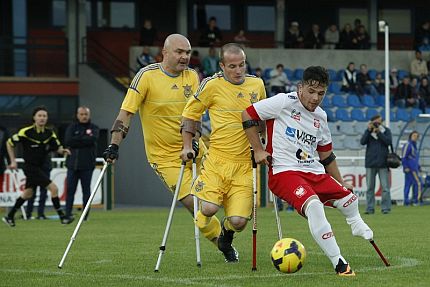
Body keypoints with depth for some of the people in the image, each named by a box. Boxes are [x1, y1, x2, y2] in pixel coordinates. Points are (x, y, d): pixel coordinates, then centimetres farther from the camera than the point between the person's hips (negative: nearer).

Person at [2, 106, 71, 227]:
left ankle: (10, 216, 33)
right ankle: (62, 217, -7)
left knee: (28, 193, 19)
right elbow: (10, 143, -6)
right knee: (53, 188, -15)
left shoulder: (49, 133, -1)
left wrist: (63, 150, -19)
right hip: (30, 166, -7)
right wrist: (13, 161, -7)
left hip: (40, 167, 7)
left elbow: (58, 148, 5)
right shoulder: (26, 132, -16)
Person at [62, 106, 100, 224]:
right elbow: (67, 141, -6)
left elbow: (93, 139, -14)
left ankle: (85, 215, 5)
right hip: (72, 164, 1)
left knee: (86, 190, 2)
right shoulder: (72, 127, 10)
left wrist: (77, 140, -8)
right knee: (70, 190, -1)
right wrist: (84, 139, -9)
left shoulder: (94, 128, 7)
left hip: (87, 165, -1)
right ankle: (68, 215, 2)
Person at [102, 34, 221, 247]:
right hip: (163, 155, -5)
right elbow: (126, 111, -14)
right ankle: (218, 238, 5)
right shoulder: (147, 75, -12)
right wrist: (114, 145, -23)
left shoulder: (191, 76, 2)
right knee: (192, 202, -14)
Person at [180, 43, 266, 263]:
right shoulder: (212, 85, -5)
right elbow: (190, 113, 6)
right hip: (217, 160, -2)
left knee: (238, 221, -8)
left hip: (244, 163, 2)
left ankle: (226, 239, 30)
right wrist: (187, 146, 0)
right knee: (209, 208, -21)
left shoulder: (257, 84, 7)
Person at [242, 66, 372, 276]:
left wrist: (340, 183, 28)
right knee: (313, 205, -31)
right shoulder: (284, 102, -7)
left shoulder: (321, 117, 14)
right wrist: (258, 150, -6)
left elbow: (326, 155, 25)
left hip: (315, 172, 7)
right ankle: (338, 263, -28)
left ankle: (356, 225, 40)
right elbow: (247, 115, -4)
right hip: (284, 172, -7)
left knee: (349, 199, 2)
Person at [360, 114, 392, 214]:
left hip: (382, 163, -2)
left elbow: (389, 142, -9)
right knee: (370, 187, 3)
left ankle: (386, 208, -2)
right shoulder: (368, 131, 9)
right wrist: (369, 130, -12)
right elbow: (362, 142, -5)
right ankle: (370, 208, 6)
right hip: (370, 163, 2)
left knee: (385, 187, -4)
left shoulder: (386, 131, 6)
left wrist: (379, 132, -14)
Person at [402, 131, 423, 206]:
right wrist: (406, 167, -21)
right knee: (418, 183, -14)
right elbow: (403, 157, -15)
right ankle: (416, 200, -16)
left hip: (414, 168, 10)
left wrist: (419, 167, 25)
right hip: (410, 168, -10)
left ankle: (406, 201, 5)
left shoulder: (414, 146, 21)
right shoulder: (408, 145, -8)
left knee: (408, 184, 6)